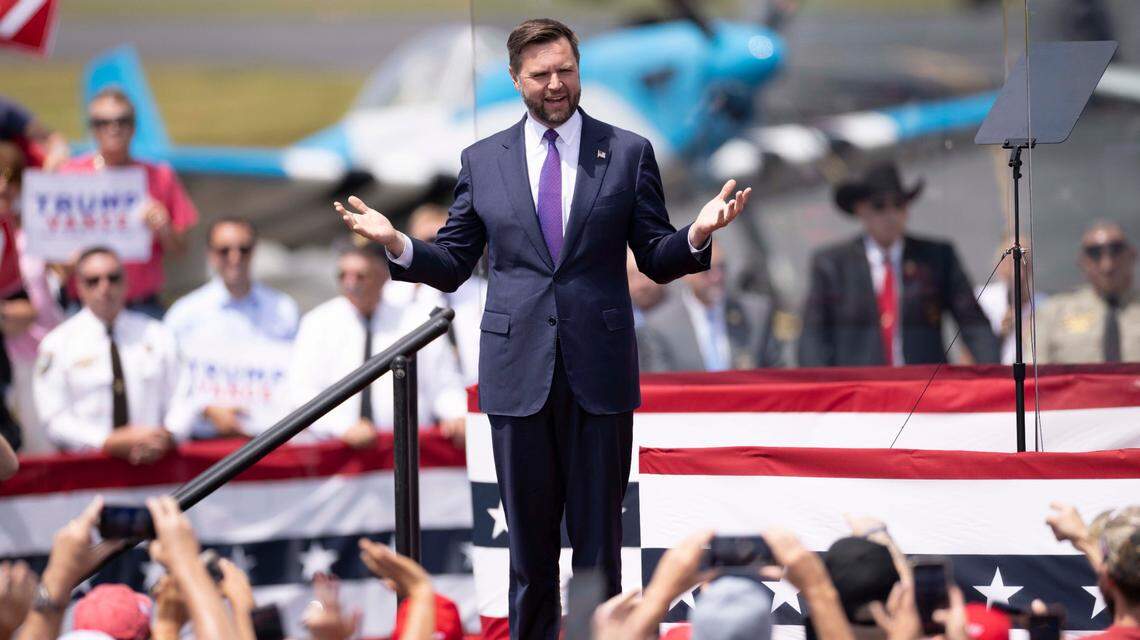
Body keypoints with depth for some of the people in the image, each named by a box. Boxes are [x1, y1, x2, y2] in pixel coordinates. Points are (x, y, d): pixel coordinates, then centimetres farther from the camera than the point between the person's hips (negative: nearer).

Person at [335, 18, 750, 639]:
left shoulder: (628, 153, 4)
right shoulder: (482, 161, 7)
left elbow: (656, 260, 4)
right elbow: (453, 264, 8)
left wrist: (697, 234, -16)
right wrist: (397, 244, -10)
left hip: (599, 375, -1)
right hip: (517, 376, 1)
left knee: (599, 536, 4)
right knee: (529, 540, 7)